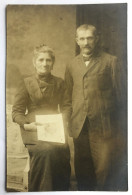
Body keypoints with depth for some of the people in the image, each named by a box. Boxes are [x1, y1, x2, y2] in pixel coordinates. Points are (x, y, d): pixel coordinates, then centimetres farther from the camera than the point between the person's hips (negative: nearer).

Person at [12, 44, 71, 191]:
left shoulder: (59, 83, 13)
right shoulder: (26, 83, 5)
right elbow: (16, 112, 3)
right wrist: (26, 125, -15)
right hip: (33, 130, -2)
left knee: (62, 149, -23)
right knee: (46, 150, -27)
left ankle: (61, 190, -4)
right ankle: (41, 190, -8)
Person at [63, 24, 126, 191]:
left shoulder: (110, 61, 3)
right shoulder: (72, 65, 14)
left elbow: (119, 93, 2)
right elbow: (68, 98, 15)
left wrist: (115, 120, -1)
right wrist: (67, 121, 6)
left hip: (103, 127, -3)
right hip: (80, 127, 4)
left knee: (105, 170, -1)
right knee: (82, 172, 11)